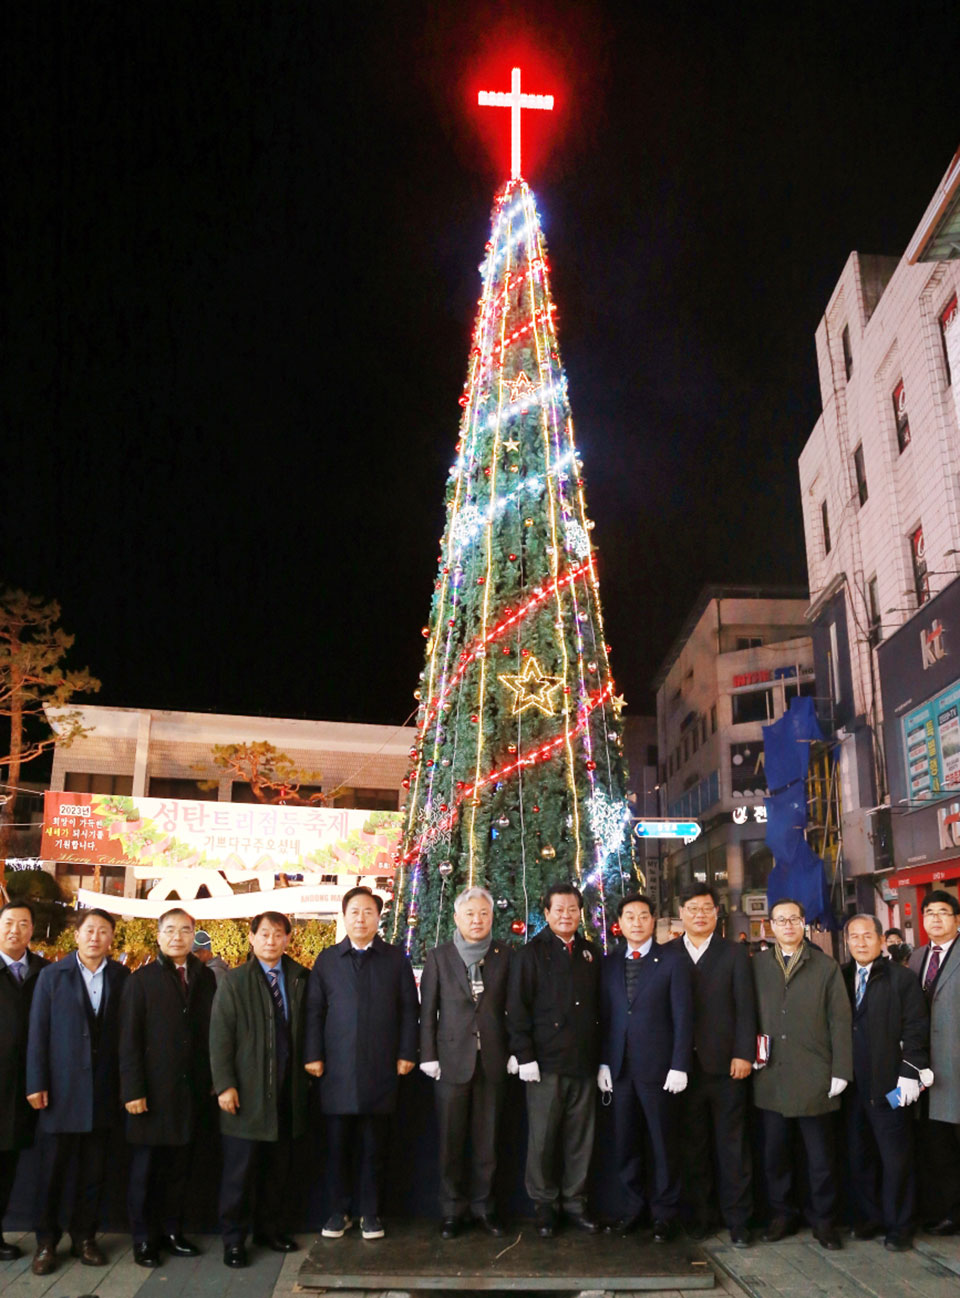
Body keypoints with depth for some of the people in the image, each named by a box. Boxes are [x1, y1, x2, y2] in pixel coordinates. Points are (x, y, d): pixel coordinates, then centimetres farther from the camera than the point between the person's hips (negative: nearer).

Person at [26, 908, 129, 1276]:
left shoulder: (121, 977, 1)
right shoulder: (52, 975, -1)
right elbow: (37, 1032, -2)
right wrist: (36, 1084, -7)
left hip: (104, 1090, 1)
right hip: (62, 1089, -1)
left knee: (94, 1171, 9)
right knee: (54, 1169, 7)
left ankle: (84, 1237, 24)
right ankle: (46, 1242, 23)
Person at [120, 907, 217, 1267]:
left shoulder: (205, 978, 6)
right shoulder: (142, 979, -2)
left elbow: (212, 1030, 6)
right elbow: (129, 1039, -5)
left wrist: (214, 1079, 1)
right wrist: (132, 1090, -10)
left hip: (193, 1089, 3)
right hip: (154, 1090, -3)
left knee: (180, 1166, 11)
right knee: (145, 1167, 7)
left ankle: (171, 1230, 25)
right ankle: (143, 1239, 20)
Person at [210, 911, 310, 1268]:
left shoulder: (299, 979, 6)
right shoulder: (234, 982, -2)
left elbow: (306, 1028, 9)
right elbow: (220, 1036, -6)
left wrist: (310, 1063, -2)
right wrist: (224, 1085, -11)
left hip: (288, 1091, 3)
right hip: (247, 1092, -3)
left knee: (279, 1168, 13)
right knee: (240, 1169, 4)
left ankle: (270, 1229, 28)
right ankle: (233, 1239, 17)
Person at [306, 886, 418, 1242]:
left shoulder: (396, 958, 5)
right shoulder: (327, 959, 7)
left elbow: (409, 1009, 4)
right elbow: (314, 1010, 4)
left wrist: (407, 1053, -2)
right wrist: (313, 1055, -2)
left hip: (380, 1069, 0)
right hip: (337, 1069, 1)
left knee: (373, 1146, 7)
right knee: (338, 1144, 7)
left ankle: (370, 1212, 20)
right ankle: (338, 1212, 21)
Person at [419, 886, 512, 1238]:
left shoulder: (504, 955, 4)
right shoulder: (438, 957, 2)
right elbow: (427, 1010, 2)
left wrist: (514, 1051, -1)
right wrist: (428, 1055, -2)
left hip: (493, 1060, 1)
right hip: (453, 1060, -1)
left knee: (487, 1140, 8)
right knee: (451, 1140, 6)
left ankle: (482, 1205, 22)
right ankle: (451, 1209, 19)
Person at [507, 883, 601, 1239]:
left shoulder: (590, 954, 12)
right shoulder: (531, 954, -1)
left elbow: (598, 1006, 14)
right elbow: (517, 1009, -4)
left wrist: (601, 1058, 10)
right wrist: (524, 1056, -11)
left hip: (583, 1062, 4)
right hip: (546, 1063, -3)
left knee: (580, 1137, 9)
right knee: (543, 1138, 3)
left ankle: (574, 1202, 22)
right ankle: (544, 1205, 17)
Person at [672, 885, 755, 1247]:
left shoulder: (735, 953, 5)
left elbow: (745, 1007, 0)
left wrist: (743, 1054, -8)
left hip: (725, 1064, -1)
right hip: (683, 1065, 1)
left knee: (732, 1146, 4)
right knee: (692, 1146, 9)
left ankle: (737, 1220, 14)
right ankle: (699, 1216, 20)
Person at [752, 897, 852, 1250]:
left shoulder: (826, 967, 3)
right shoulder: (757, 966, 6)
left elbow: (840, 1022, 0)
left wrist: (841, 1071, -5)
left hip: (815, 1078, -1)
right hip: (771, 1077, 1)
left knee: (820, 1156, 8)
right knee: (775, 1154, 10)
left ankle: (824, 1220, 23)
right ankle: (782, 1215, 25)